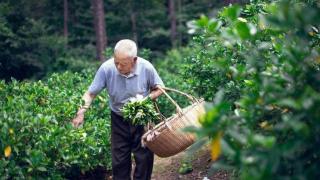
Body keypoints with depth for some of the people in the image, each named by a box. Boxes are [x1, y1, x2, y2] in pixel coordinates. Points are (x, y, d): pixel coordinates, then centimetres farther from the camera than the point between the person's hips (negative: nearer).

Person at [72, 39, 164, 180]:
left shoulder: (146, 68, -22)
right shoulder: (107, 68, -23)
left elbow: (159, 89, -4)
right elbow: (90, 93, -14)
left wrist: (146, 99, -22)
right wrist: (81, 112, -29)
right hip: (119, 119, 1)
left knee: (144, 157, 4)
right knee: (119, 160, 7)